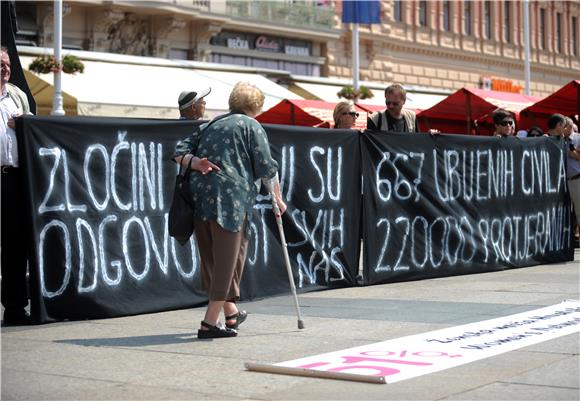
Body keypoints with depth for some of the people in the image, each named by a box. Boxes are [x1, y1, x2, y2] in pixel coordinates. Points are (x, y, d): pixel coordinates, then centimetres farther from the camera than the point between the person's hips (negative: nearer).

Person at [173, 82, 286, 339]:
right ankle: (210, 322, -5)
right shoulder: (251, 126, 5)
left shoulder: (211, 125, 23)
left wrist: (196, 163, 0)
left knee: (211, 258, 14)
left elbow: (180, 153, 15)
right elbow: (266, 168, 3)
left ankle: (230, 312, 28)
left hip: (199, 195, 7)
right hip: (230, 197, -7)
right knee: (226, 260, -2)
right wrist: (277, 198, 15)